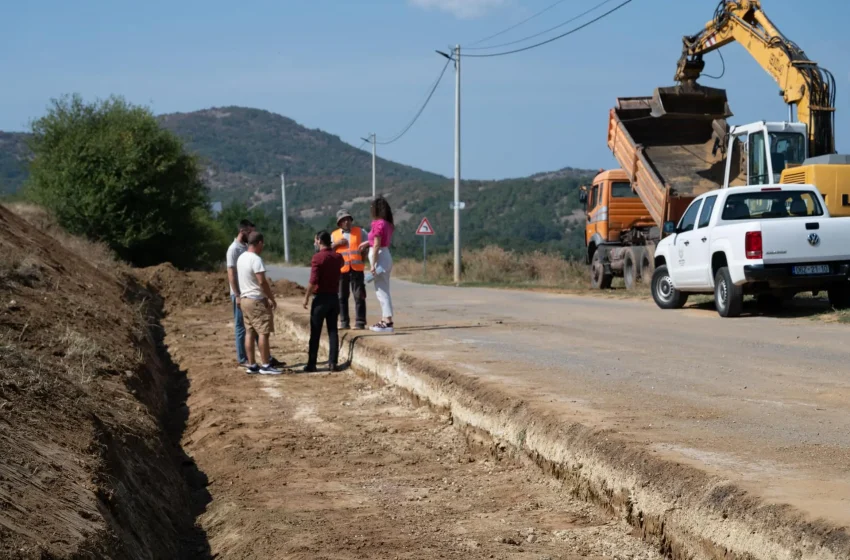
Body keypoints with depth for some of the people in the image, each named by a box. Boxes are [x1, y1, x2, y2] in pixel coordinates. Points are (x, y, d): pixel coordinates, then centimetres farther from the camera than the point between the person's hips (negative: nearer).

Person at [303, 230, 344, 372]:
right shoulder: (338, 257, 6)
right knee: (333, 331, 7)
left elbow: (313, 281, -19)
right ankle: (333, 362, 3)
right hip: (334, 297, 5)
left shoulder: (318, 257, -13)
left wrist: (306, 297, -10)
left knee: (315, 333, 1)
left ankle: (312, 364, 2)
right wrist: (332, 249, 29)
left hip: (321, 297, -5)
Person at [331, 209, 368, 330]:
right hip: (341, 269, 1)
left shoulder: (359, 231, 10)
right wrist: (336, 244, -6)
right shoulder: (334, 235, 11)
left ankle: (360, 322, -2)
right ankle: (344, 322, 8)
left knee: (359, 296, -4)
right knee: (342, 297, 2)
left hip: (357, 269, -1)